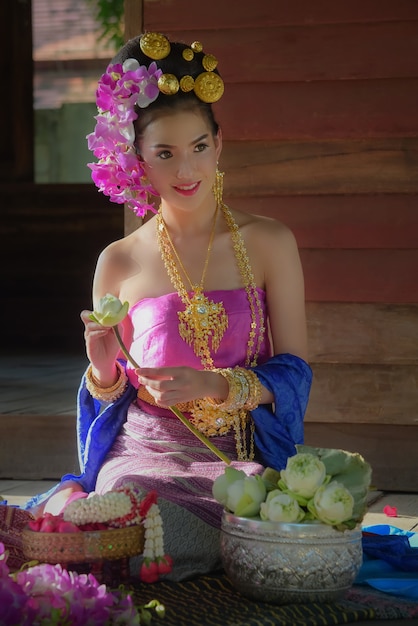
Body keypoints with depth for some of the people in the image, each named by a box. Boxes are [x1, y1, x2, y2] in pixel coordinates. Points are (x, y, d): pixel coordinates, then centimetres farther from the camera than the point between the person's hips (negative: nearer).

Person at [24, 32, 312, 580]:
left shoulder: (267, 243, 3)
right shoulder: (120, 263, 4)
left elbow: (294, 371, 2)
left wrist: (216, 385, -16)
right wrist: (103, 369, -11)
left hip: (241, 458, 2)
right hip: (143, 455, -2)